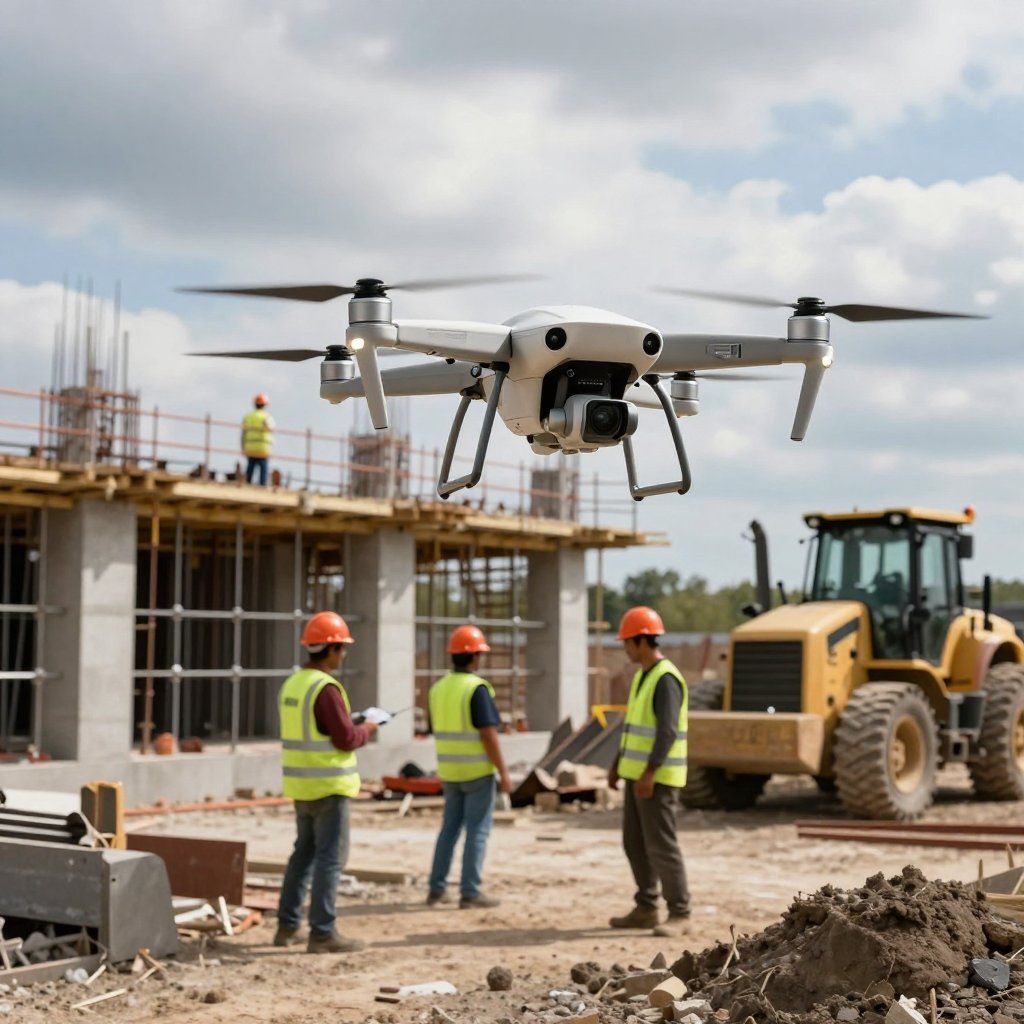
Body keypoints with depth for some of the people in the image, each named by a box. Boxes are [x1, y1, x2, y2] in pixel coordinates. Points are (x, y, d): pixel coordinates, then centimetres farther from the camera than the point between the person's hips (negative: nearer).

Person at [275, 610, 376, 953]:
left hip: (301, 785, 9)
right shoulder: (325, 688, -18)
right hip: (329, 786, -9)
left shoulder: (291, 684, 10)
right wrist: (367, 728, 1)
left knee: (304, 852, 17)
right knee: (331, 857, -4)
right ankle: (322, 933, -3)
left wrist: (351, 726, 17)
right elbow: (346, 739, -19)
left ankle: (287, 926, 21)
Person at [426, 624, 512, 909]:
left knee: (450, 828, 15)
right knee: (478, 830, -1)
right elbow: (488, 734, -19)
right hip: (478, 770, -7)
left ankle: (437, 888, 15)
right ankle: (470, 892, -2)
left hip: (449, 770, 7)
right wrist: (503, 772, -14)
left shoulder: (438, 688, 7)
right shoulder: (477, 688, -15)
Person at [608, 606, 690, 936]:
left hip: (659, 776, -10)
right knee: (635, 842, 11)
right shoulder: (643, 676, 14)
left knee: (661, 844, -7)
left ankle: (678, 913, 2)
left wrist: (649, 774, -28)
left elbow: (668, 732, -24)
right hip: (638, 774, 10)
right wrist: (618, 765, 20)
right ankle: (645, 910, 18)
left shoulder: (666, 679, -18)